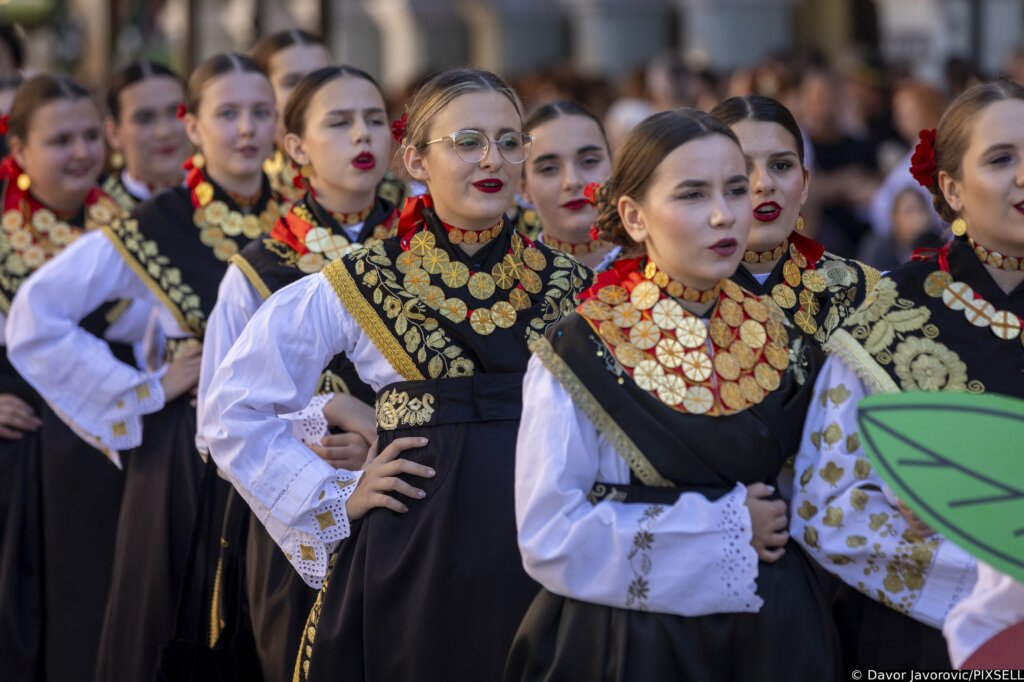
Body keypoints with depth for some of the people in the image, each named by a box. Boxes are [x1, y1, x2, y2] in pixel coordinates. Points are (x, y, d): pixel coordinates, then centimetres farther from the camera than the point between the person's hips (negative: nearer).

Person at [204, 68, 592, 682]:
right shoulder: (359, 288, -1)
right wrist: (335, 497, -2)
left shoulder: (570, 287, 6)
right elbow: (234, 409, 3)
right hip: (410, 559, -2)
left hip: (540, 557, 2)